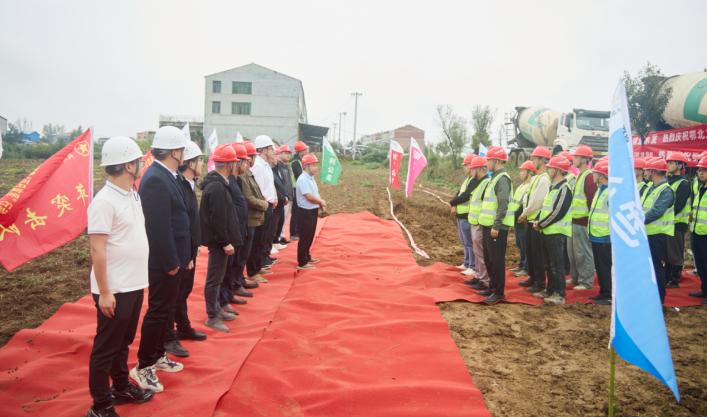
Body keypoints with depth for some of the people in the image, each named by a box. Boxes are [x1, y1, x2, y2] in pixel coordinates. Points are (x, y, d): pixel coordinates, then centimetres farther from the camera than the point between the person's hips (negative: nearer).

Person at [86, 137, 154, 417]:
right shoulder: (104, 201, -19)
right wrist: (104, 292, -18)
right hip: (114, 290, -8)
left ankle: (121, 387, 38)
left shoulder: (133, 195, 7)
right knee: (106, 347, 6)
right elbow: (97, 250, -19)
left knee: (124, 341, 22)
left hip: (134, 284, 8)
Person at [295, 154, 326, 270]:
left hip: (312, 211, 10)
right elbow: (309, 197, -25)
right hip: (305, 212, -10)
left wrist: (320, 204, 1)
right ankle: (302, 263, 6)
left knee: (310, 236, 20)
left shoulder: (310, 178, 12)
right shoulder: (303, 179, -20)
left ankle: (307, 257, 35)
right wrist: (321, 202, -10)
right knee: (304, 237, -2)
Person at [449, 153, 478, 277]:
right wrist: (454, 206, -2)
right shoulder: (467, 179, 17)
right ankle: (467, 263, 30)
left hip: (467, 216, -10)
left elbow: (465, 196, -22)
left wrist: (452, 202, -7)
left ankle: (473, 267, 2)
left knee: (469, 242, -5)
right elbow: (459, 194, 16)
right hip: (460, 215, 10)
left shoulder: (476, 180, -16)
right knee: (464, 242, 18)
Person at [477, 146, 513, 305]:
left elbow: (503, 205, -22)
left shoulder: (502, 179, -15)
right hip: (488, 226, 10)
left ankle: (499, 292, 6)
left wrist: (496, 226, -24)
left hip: (496, 228, -10)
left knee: (497, 260, -3)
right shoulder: (495, 178, 16)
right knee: (488, 259, 17)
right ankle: (492, 287, 28)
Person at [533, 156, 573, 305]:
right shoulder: (553, 187, 16)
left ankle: (559, 294, 2)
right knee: (549, 264, 15)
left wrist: (540, 224, -14)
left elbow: (558, 212, -20)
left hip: (557, 232, -9)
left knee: (557, 264, -4)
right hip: (548, 231, 9)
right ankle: (550, 290, 25)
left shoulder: (564, 188, -14)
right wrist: (539, 221, 4)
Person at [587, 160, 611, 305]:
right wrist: (591, 229, 20)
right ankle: (603, 292, 26)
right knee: (599, 266, 16)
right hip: (596, 236, 9)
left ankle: (610, 296, 8)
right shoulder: (600, 190, 14)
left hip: (605, 238, -9)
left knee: (606, 268, -1)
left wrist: (612, 234, -19)